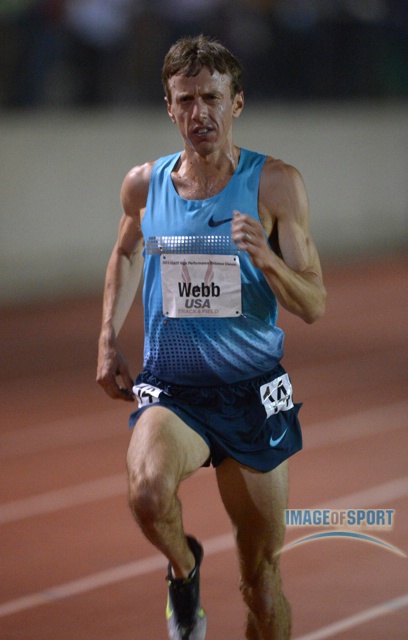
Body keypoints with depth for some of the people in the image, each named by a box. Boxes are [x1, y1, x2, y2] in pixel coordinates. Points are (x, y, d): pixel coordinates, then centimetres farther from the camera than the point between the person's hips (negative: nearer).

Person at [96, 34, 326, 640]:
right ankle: (183, 567, 0)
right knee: (148, 489, -33)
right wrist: (109, 339, 14)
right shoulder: (144, 185, 1)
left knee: (262, 582, 6)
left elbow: (313, 306, -7)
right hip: (170, 390, 1)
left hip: (254, 395, 0)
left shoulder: (275, 185, -6)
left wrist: (265, 258, -26)